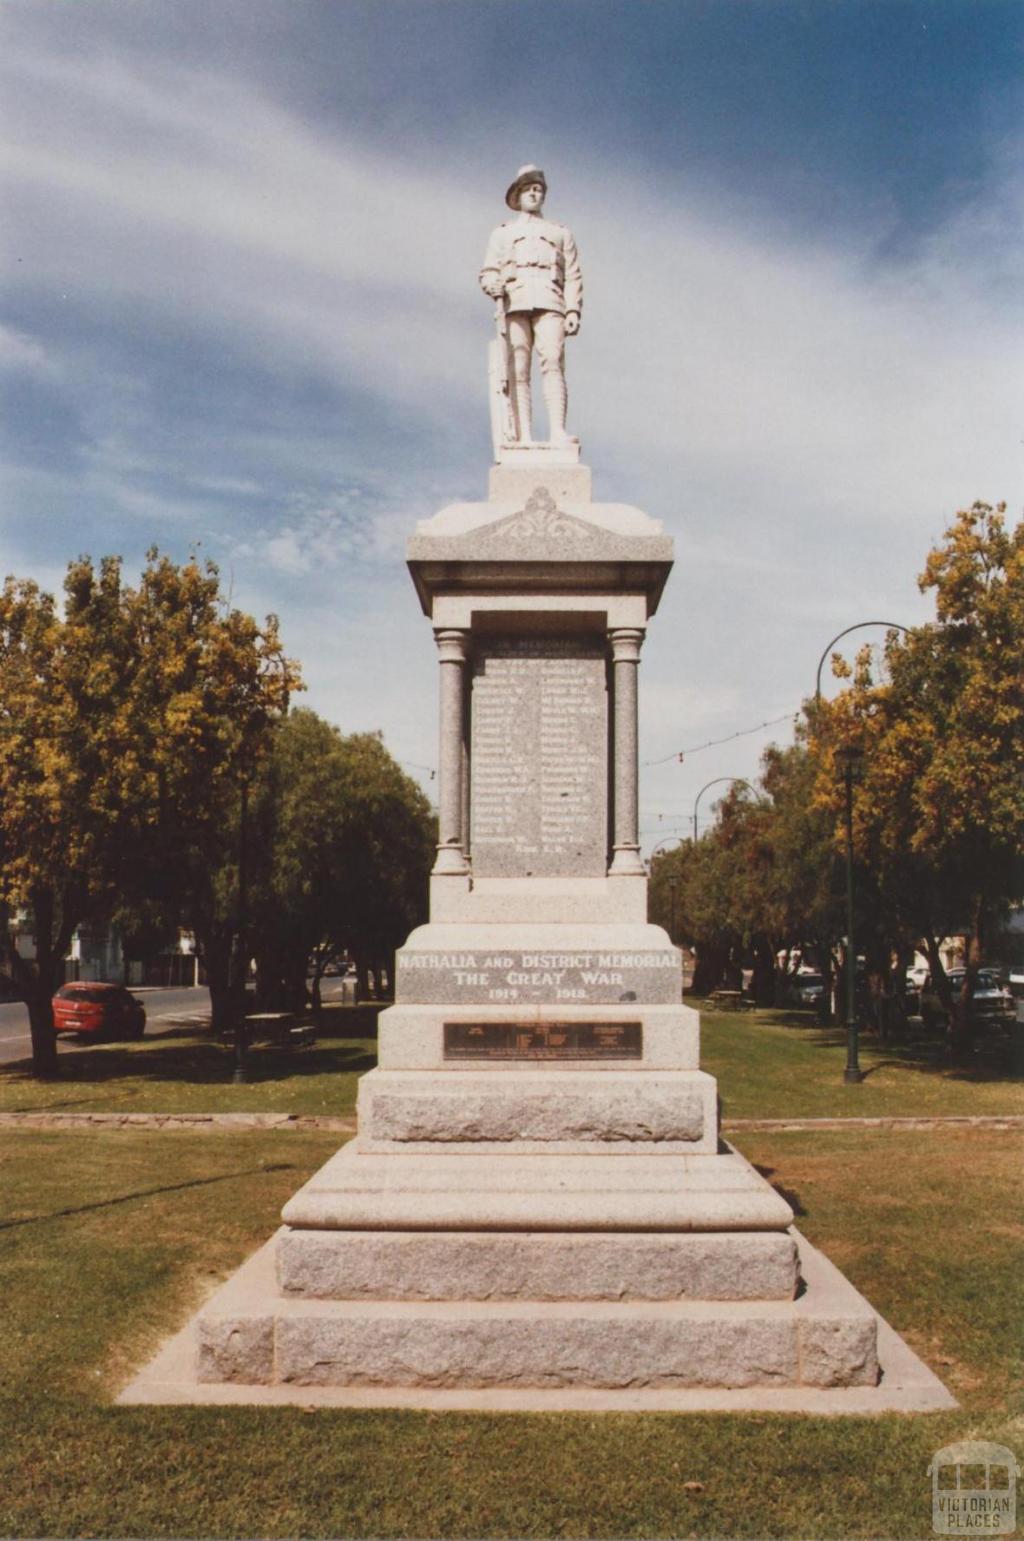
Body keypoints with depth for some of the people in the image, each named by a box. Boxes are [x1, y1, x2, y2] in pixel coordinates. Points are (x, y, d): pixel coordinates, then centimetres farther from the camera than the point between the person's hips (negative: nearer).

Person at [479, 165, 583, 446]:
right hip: (514, 304, 1)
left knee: (553, 363, -21)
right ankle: (524, 437, -20)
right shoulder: (502, 233, 27)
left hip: (549, 303, -1)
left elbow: (573, 276, 16)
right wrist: (493, 285, -10)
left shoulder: (561, 233, 27)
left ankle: (557, 431, -34)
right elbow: (488, 272, 16)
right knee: (518, 370, -13)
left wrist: (573, 311, 0)